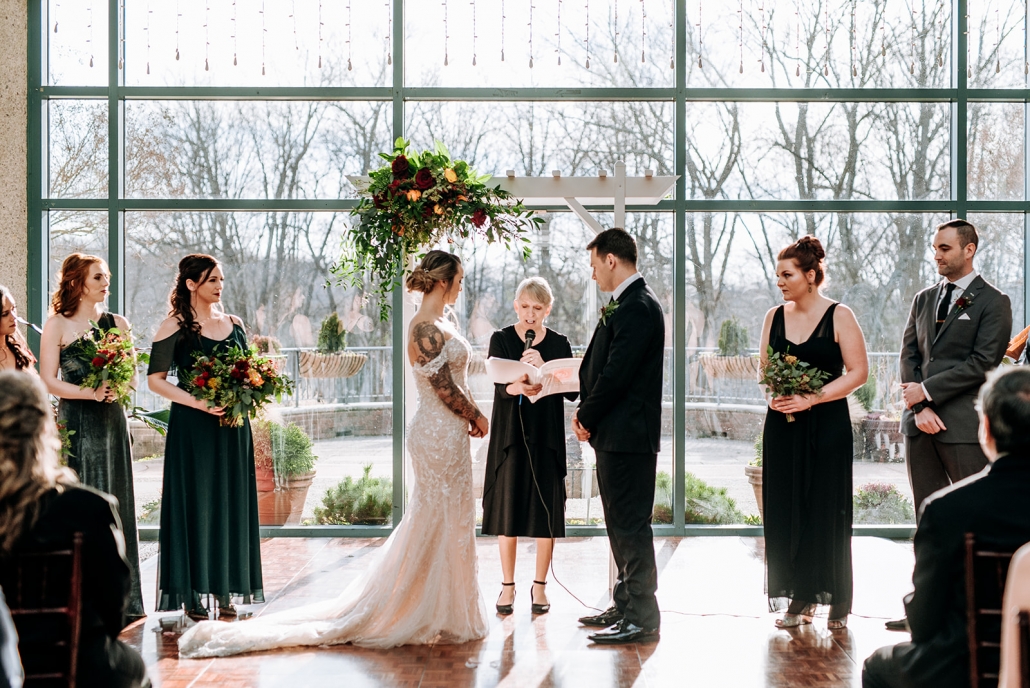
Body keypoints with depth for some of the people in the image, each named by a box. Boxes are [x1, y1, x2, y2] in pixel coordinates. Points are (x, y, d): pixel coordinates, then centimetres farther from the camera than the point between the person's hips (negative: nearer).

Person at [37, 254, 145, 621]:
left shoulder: (117, 324, 11)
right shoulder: (57, 325, 0)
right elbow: (48, 381, -6)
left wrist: (116, 389, -10)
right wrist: (90, 393, -18)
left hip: (112, 421, 4)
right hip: (76, 423, -4)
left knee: (117, 506, 4)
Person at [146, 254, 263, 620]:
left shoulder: (233, 324, 12)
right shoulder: (175, 326, -4)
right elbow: (155, 379, -8)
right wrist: (199, 403, -18)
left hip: (232, 427, 5)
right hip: (192, 428, -5)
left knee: (232, 503, 5)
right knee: (195, 503, -3)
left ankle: (225, 591, 12)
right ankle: (193, 595, 3)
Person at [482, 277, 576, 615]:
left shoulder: (559, 344, 5)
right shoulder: (501, 339, 2)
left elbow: (571, 391, -4)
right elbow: (500, 385, -11)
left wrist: (543, 368, -19)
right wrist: (519, 387, -33)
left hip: (547, 436, 1)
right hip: (510, 434, -1)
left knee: (546, 510, 1)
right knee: (508, 509, 2)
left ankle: (540, 586, 13)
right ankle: (508, 586, 13)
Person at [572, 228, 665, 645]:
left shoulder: (638, 307, -16)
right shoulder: (625, 304, 16)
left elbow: (617, 372, -20)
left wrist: (587, 418, -9)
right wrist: (586, 412, 5)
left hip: (627, 435, -11)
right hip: (614, 434, 11)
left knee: (631, 525, -6)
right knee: (621, 524, 17)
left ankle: (642, 618, -1)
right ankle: (625, 606, 26)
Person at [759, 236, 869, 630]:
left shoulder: (839, 316, -5)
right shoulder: (774, 317, 9)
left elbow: (858, 372, -9)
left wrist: (811, 399, -17)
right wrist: (774, 394, -6)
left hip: (826, 425, -4)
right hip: (782, 424, 5)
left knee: (827, 510, -1)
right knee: (786, 510, 4)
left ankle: (836, 602, 9)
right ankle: (799, 598, 12)